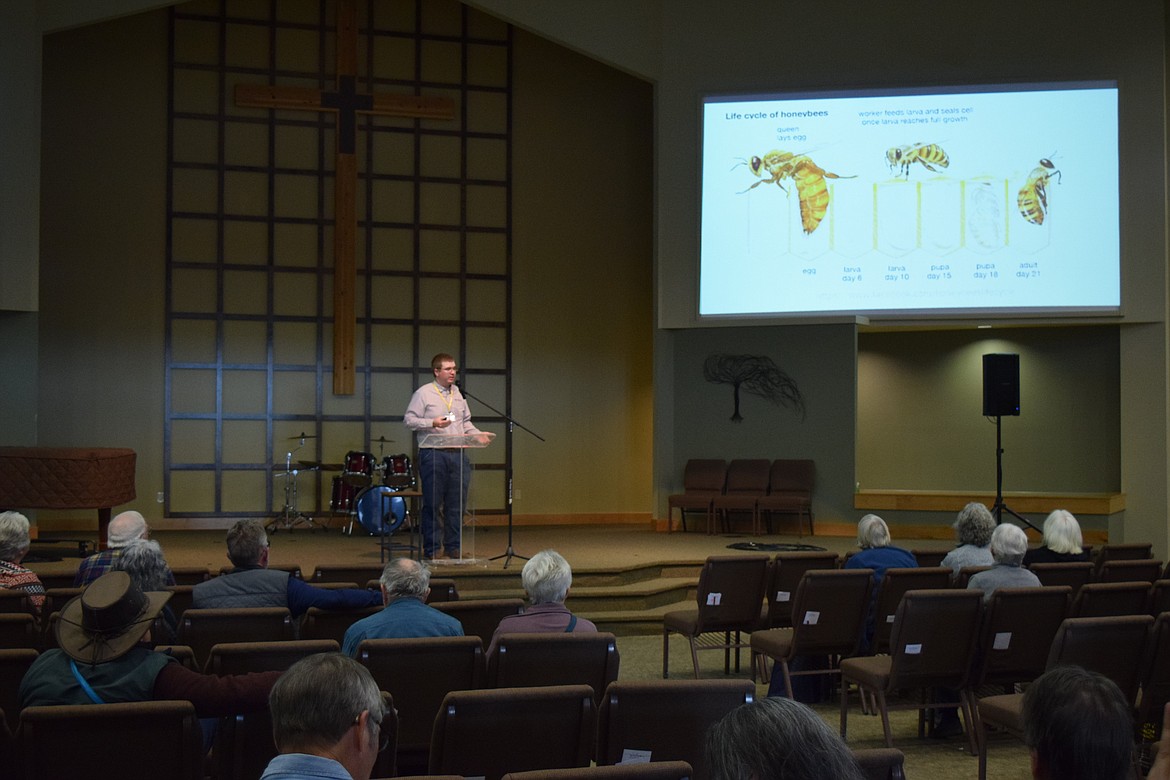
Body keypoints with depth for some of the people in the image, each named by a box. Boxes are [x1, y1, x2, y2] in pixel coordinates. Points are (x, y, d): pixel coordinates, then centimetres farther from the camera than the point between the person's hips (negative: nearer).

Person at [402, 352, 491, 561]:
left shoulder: (459, 394, 16)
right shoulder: (423, 393, -2)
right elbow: (409, 420, -5)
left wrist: (478, 434, 3)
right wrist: (433, 423, -17)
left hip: (458, 454, 6)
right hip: (433, 455, -5)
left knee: (457, 503, 6)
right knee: (432, 503, -1)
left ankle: (453, 547, 14)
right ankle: (433, 548, 6)